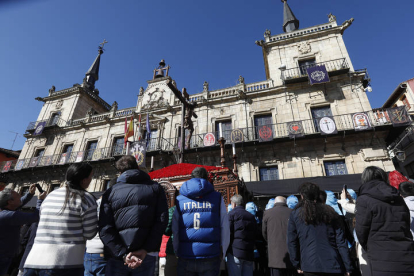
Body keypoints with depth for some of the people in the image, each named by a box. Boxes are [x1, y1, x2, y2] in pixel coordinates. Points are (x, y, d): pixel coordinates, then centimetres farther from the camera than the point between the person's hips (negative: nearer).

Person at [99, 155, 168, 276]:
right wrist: (145, 249, -10)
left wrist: (123, 254, -10)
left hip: (117, 256, 0)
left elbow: (105, 230, -7)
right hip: (146, 256, 1)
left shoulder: (110, 192, 3)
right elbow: (162, 220, -9)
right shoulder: (155, 188, 3)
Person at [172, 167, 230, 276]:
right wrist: (221, 254, 9)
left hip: (185, 259, 1)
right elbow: (225, 230, -2)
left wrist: (178, 253, 14)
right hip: (210, 259, -1)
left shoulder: (180, 199, 3)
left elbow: (175, 232, 3)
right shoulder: (217, 198, 0)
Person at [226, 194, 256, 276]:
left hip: (235, 251, -6)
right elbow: (254, 234, 15)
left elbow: (228, 233, -9)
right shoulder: (251, 216, 12)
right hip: (249, 253, 6)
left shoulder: (232, 214, -5)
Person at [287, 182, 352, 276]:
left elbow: (292, 243, 0)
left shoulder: (295, 214, -2)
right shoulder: (330, 212, 4)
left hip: (310, 266, -3)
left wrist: (297, 265, 9)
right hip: (334, 265, 3)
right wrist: (348, 268, 6)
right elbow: (341, 242, 1)